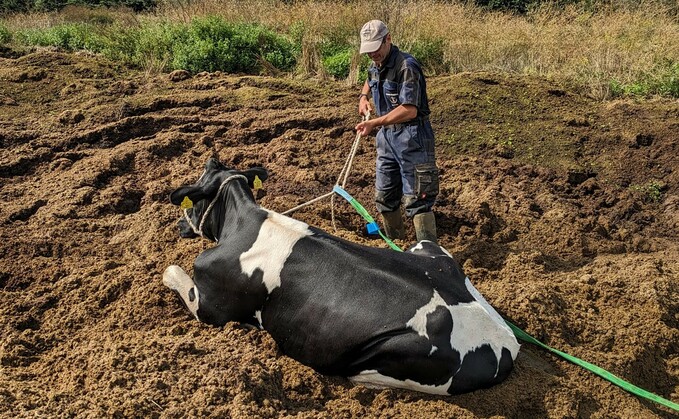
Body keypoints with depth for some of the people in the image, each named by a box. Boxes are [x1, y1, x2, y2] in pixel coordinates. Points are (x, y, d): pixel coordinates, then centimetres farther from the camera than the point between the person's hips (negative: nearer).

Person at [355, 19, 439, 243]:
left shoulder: (406, 67, -18)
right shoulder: (376, 66, 9)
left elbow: (409, 110, -27)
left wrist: (374, 123, -29)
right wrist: (363, 96, 15)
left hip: (411, 138, -9)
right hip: (387, 137, 9)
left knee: (416, 200, -9)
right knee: (384, 196, 15)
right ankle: (394, 242, 32)